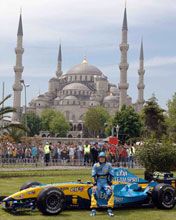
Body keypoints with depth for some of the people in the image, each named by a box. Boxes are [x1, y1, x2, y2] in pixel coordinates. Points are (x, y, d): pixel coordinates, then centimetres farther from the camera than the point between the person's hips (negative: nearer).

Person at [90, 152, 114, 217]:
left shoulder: (108, 165, 3)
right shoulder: (95, 165, 3)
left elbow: (111, 175, -1)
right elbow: (94, 175, -2)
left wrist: (109, 184, -11)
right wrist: (95, 184, -14)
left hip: (106, 182, 0)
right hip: (98, 182, 0)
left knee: (109, 192, -26)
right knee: (94, 192, -26)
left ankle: (109, 210, -18)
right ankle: (93, 210, -21)